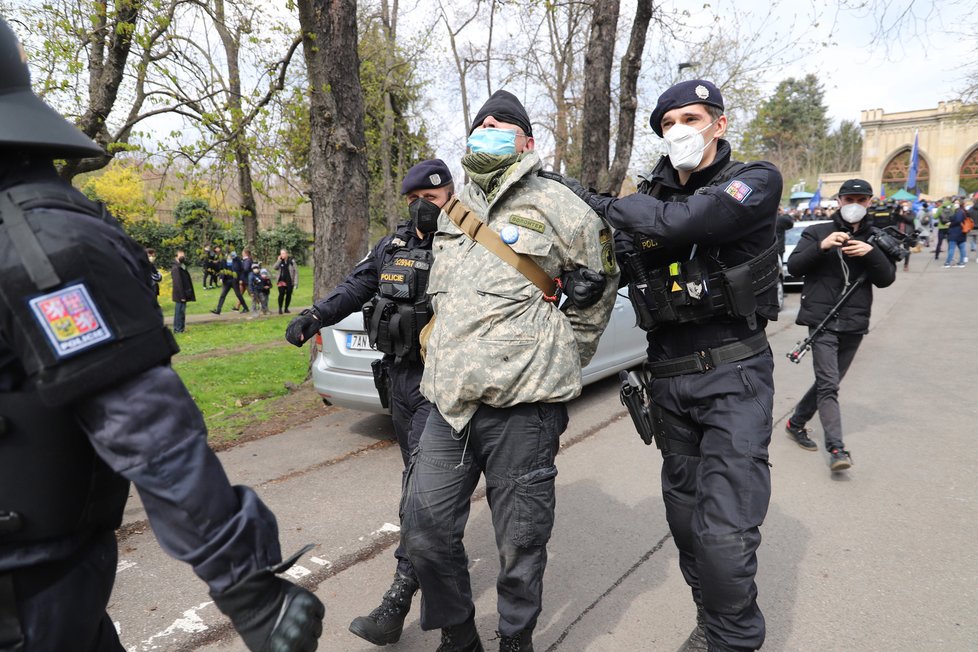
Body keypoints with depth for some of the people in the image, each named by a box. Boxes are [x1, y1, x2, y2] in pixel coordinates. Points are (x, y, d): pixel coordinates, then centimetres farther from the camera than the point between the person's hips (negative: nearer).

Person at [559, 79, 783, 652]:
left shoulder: (756, 181, -7)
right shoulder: (649, 196, 9)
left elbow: (679, 222, -25)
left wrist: (599, 203, -14)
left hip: (733, 376, -5)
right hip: (669, 378, 5)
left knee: (724, 533, -12)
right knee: (686, 517, 15)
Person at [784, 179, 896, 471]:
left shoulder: (875, 238, 12)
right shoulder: (818, 232, 4)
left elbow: (886, 279, 4)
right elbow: (793, 267, -5)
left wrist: (872, 253, -14)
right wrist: (821, 246, -20)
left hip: (854, 324, 4)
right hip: (822, 320, -4)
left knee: (828, 383, 13)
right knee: (828, 385, -13)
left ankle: (796, 423, 31)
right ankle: (836, 448, -15)